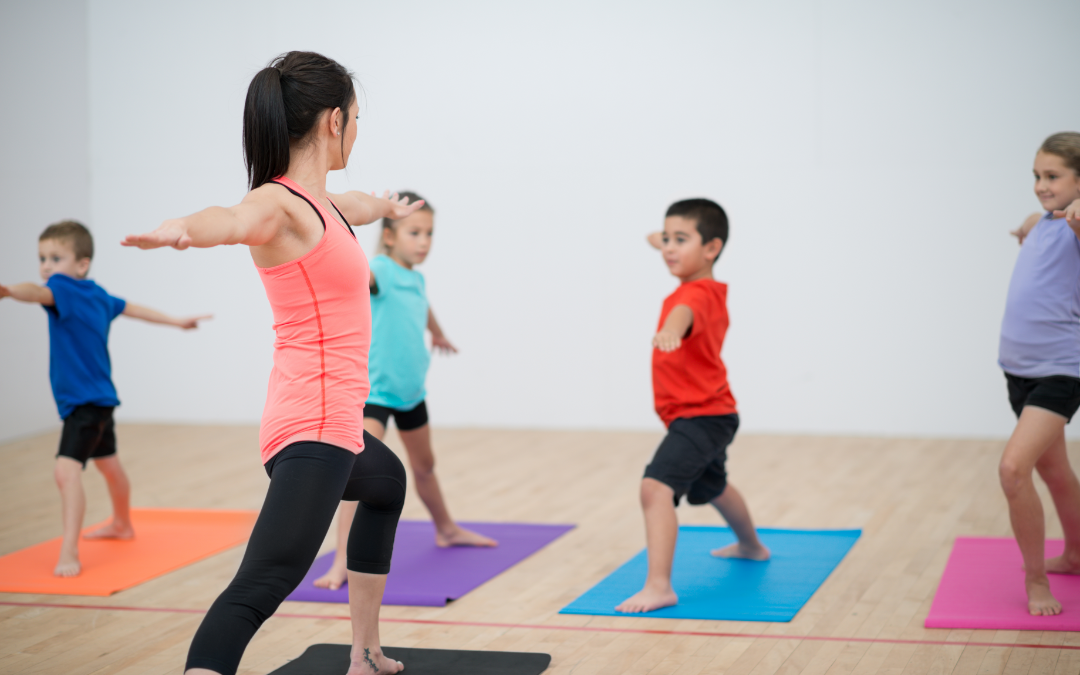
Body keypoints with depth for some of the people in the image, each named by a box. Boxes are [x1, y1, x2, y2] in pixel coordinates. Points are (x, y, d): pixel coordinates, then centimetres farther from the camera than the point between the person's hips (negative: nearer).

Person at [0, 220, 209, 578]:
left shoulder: (66, 288, -20)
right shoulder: (96, 295, 8)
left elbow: (40, 293, -43)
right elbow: (132, 308, 23)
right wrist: (176, 321, 37)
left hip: (85, 401, -11)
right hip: (98, 397, 11)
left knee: (66, 469, -23)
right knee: (108, 463, 30)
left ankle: (69, 553, -30)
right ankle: (122, 524, 52)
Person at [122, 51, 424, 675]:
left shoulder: (314, 202, 13)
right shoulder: (278, 203, -15)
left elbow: (354, 206, 38)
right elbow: (234, 219, -40)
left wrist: (388, 206, 61)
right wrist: (183, 229, -63)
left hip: (334, 423, 11)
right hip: (315, 428, -11)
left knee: (387, 483, 38)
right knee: (263, 585, -24)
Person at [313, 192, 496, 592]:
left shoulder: (416, 280, 6)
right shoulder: (381, 271, -18)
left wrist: (438, 335, 49)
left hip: (410, 390, 8)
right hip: (374, 390, -8)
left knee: (424, 465, 26)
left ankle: (447, 530, 48)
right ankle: (341, 563, -20)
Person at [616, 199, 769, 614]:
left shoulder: (697, 295, -25)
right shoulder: (710, 288, 6)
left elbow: (686, 312, -52)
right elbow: (688, 264, 33)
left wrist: (670, 330, -73)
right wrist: (664, 243, 49)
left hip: (701, 416, -11)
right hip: (710, 413, 11)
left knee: (656, 487, -28)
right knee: (710, 487, 35)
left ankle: (659, 586, -36)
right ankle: (751, 546, 60)